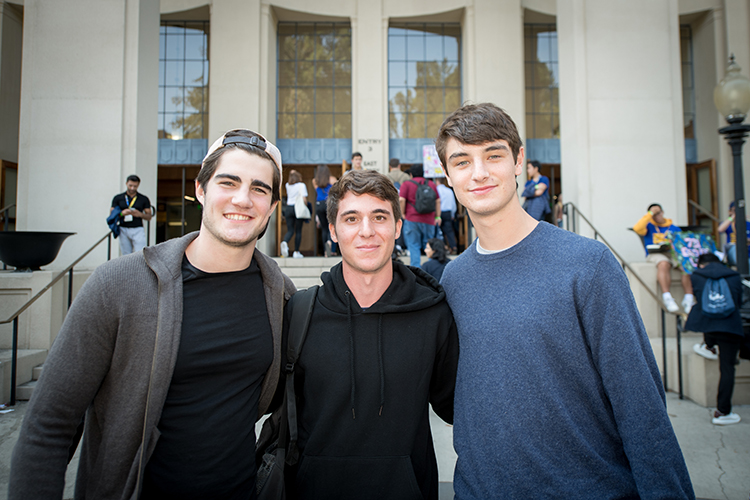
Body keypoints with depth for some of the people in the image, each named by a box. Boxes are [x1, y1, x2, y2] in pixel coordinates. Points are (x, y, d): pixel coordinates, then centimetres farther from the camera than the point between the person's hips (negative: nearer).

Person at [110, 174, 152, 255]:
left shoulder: (144, 199, 7)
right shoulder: (118, 198, 9)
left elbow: (149, 216, 9)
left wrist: (140, 214, -12)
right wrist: (121, 213, -13)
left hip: (138, 230, -1)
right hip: (124, 230, 1)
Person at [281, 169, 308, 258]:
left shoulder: (287, 185, 10)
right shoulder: (301, 185, -3)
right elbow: (304, 199, -12)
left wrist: (292, 174, 30)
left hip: (288, 208, 3)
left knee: (290, 230, 5)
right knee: (298, 231, 5)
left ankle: (285, 242, -27)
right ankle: (296, 252, 7)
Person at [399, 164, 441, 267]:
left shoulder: (406, 184, 0)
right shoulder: (431, 184, 12)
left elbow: (401, 200, -11)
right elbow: (438, 201, 12)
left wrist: (403, 213, 0)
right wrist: (437, 216, 16)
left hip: (412, 219, -3)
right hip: (429, 220, 3)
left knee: (413, 246, 2)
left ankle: (415, 268, -1)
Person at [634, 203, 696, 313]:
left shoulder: (674, 228, 21)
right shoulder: (649, 226, 14)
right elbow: (637, 228, -9)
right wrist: (650, 214, -3)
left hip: (674, 254, 3)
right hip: (655, 254, -3)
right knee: (663, 264, -38)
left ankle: (688, 299, -25)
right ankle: (667, 298, -42)